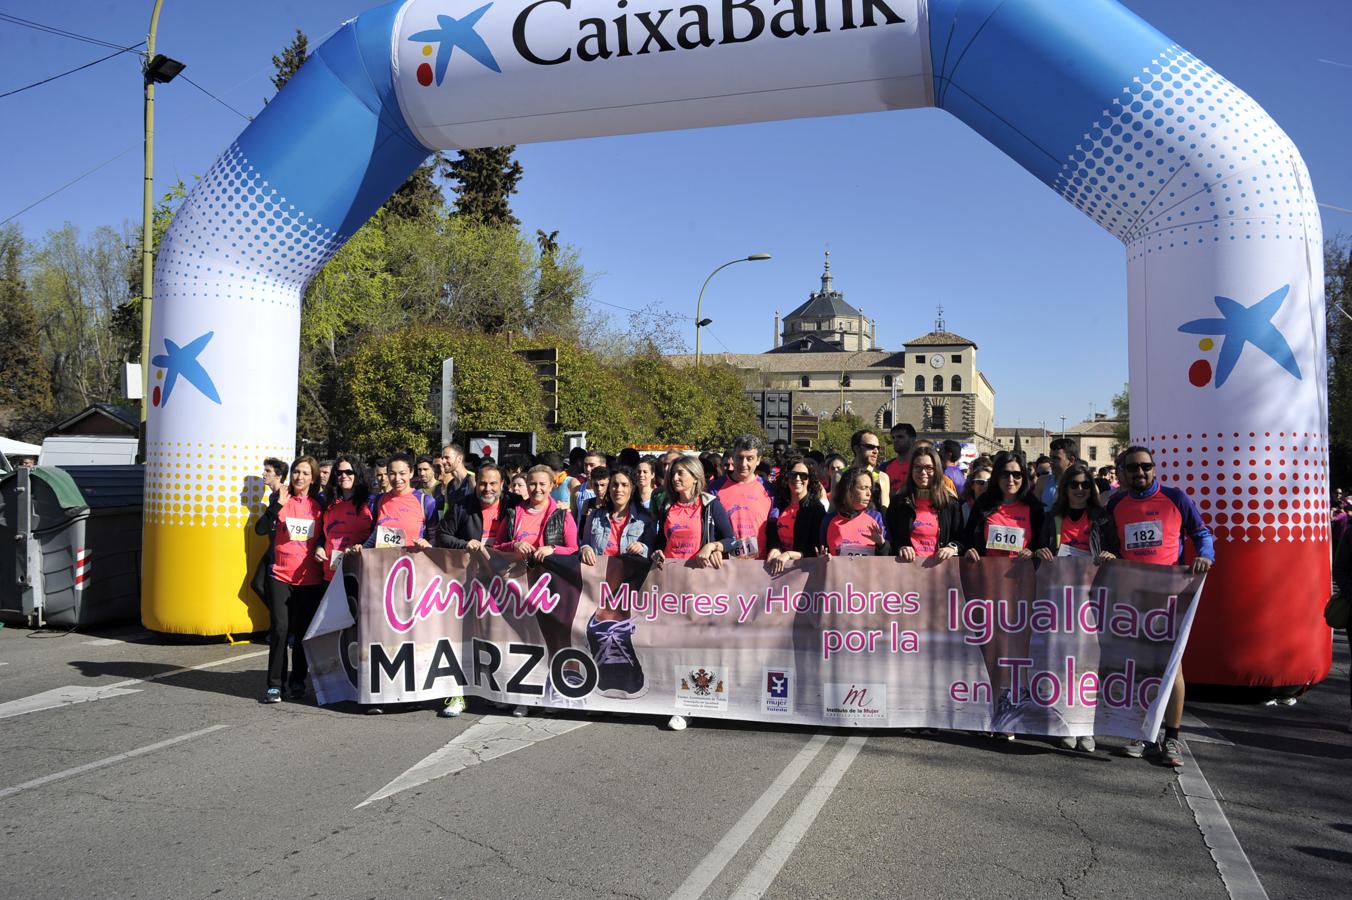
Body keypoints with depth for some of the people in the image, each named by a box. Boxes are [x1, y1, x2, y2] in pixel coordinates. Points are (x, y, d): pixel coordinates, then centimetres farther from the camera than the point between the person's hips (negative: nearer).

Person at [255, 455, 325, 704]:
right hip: (281, 576, -1)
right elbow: (260, 529, -10)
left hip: (310, 578, 1)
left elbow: (324, 537, 16)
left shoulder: (318, 506, 7)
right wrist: (279, 504, -18)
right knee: (280, 629, -8)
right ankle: (275, 684, 0)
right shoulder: (282, 501, 3)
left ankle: (297, 682, 18)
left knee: (303, 632, 6)